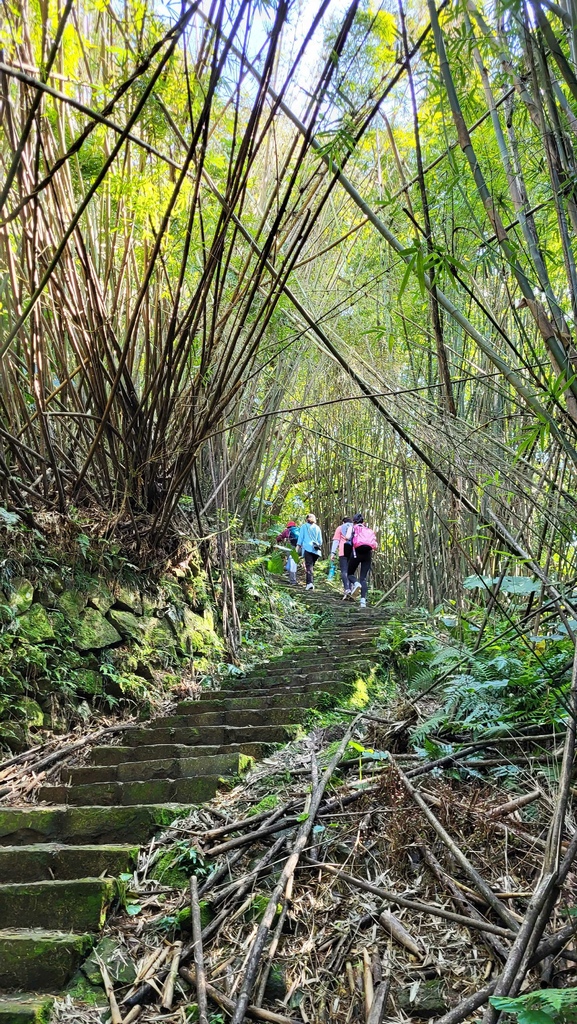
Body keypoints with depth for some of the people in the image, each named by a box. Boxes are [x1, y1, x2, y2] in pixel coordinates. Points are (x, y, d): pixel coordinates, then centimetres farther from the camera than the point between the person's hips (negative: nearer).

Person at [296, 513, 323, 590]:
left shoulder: (304, 526, 11)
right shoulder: (317, 528, 19)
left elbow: (301, 537, 5)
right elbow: (320, 540, 18)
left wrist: (298, 546, 7)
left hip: (307, 548, -3)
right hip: (316, 550, 3)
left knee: (309, 565, -13)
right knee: (311, 565, 12)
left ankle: (310, 583, -28)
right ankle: (309, 583, 9)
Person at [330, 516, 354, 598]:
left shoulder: (340, 528, 16)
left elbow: (336, 541, 5)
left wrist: (333, 553, 0)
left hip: (343, 552, -3)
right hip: (354, 551, 3)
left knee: (344, 571, -9)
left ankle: (347, 589, -26)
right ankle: (350, 589, 2)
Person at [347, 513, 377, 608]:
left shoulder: (354, 527, 10)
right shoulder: (369, 530, 19)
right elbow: (375, 546, 10)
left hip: (357, 552, -3)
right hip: (368, 554, 3)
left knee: (350, 573, 15)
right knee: (364, 578, 5)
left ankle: (355, 583, -20)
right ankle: (363, 600, -12)